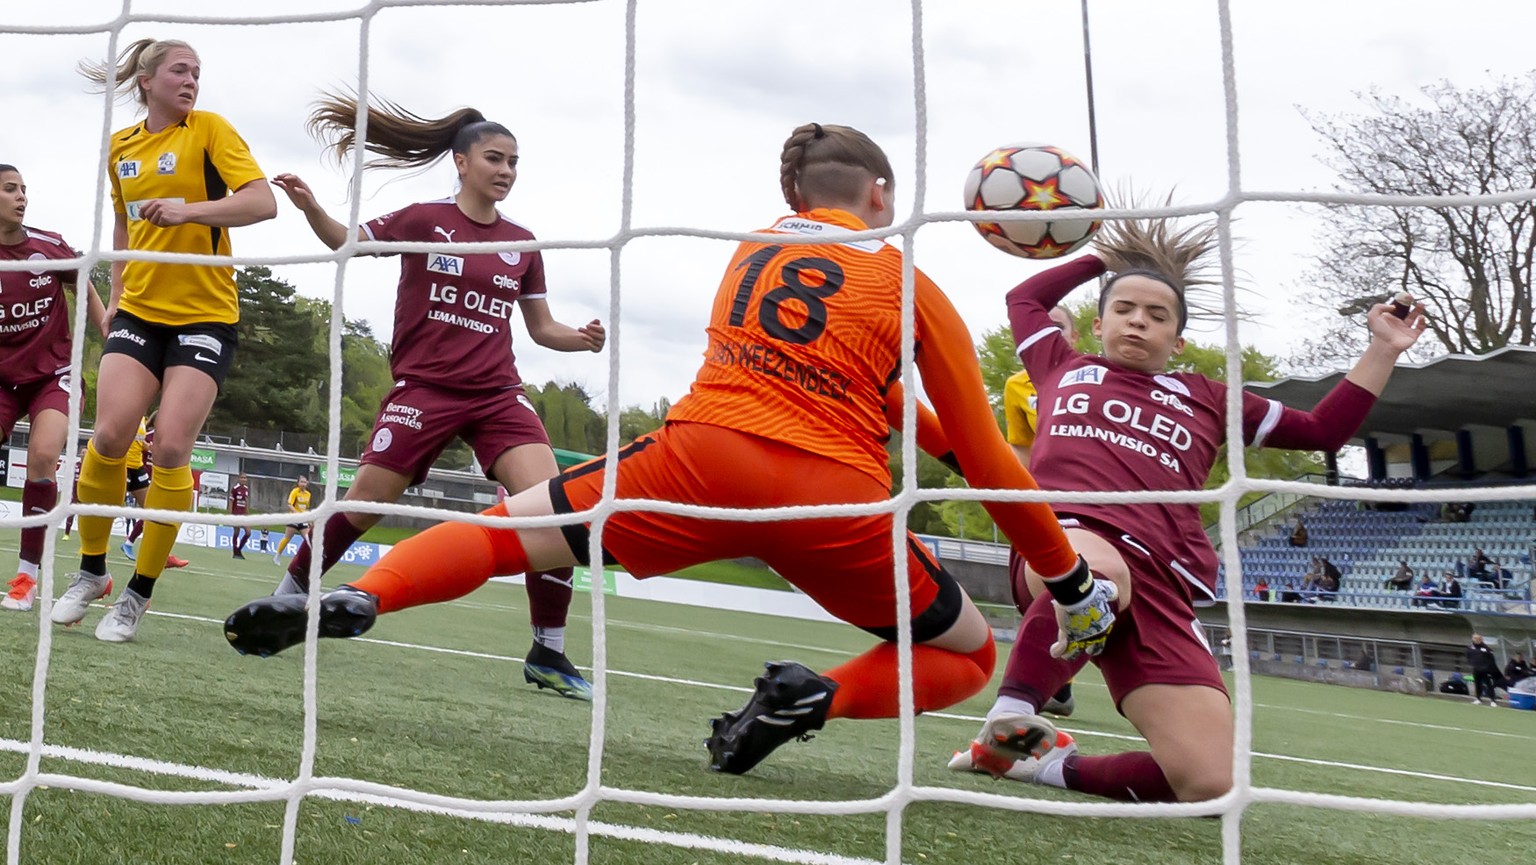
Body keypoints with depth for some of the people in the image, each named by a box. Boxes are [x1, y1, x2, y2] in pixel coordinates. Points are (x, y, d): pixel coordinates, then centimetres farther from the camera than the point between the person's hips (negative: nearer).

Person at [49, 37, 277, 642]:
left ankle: (139, 593, 2)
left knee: (171, 449, -12)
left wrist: (187, 210, -29)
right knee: (109, 437, -11)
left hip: (206, 314, -4)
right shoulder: (120, 148, 13)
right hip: (140, 309, 4)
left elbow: (263, 202, -16)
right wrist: (116, 295, 20)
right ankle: (90, 570, 11)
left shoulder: (210, 129, -2)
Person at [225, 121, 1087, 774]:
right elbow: (986, 461, 14)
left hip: (707, 454, 2)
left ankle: (356, 598, -14)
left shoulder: (749, 253, 24)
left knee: (506, 528, 14)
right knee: (972, 652, 19)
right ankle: (818, 696, -8)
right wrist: (1071, 575, 24)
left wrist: (939, 438, 40)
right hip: (836, 497, -2)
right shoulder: (916, 289, 14)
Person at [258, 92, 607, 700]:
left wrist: (581, 339, -6)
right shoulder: (423, 221, 0)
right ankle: (292, 592, 32)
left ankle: (548, 655, -6)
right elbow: (348, 241, 13)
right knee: (363, 505, 1)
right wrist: (310, 208, -6)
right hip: (424, 387, -2)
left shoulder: (522, 244, 9)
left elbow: (541, 328, 15)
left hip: (498, 393, 2)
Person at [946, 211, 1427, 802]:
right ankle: (1008, 724, -21)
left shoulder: (1206, 399, 29)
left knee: (1211, 786, -13)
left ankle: (1050, 765, 10)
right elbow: (1024, 298, 43)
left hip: (1159, 589, 3)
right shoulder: (1064, 370, 27)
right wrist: (1103, 257, 44)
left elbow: (1323, 430, 34)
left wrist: (1383, 351, 28)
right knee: (1098, 572, -45)